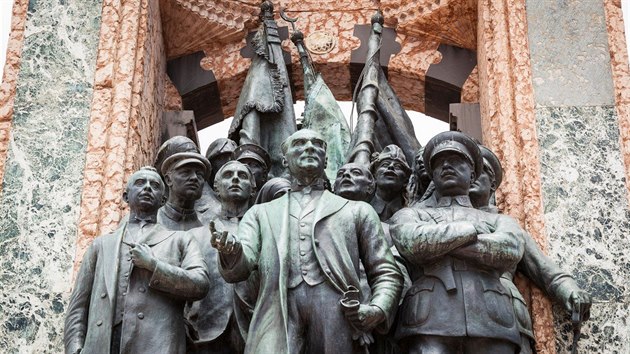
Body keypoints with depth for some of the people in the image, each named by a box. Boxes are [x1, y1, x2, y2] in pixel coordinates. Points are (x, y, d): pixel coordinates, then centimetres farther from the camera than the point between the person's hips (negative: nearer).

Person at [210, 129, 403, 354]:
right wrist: (231, 250, -16)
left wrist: (378, 309, -4)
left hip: (338, 316, 0)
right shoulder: (261, 213, 24)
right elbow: (238, 269, 9)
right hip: (278, 316, 0)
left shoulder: (357, 211, 23)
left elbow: (386, 273, 18)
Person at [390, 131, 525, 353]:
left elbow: (510, 250, 2)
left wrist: (436, 242, 3)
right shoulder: (410, 216, 23)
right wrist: (471, 229, 8)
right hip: (430, 323, -1)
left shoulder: (498, 221, 26)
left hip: (490, 324, 2)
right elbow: (413, 242, -2)